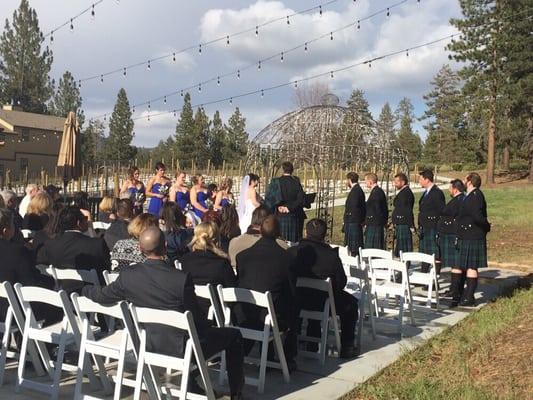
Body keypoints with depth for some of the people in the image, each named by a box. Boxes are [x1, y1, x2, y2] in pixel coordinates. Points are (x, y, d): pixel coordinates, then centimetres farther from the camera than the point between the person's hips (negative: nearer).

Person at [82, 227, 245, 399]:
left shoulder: (127, 276, -12)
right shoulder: (182, 278, -25)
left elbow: (102, 296, 5)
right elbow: (196, 320, -15)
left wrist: (85, 289, 27)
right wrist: (209, 330, 7)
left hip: (150, 344, 6)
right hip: (181, 347, -6)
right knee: (234, 335, 16)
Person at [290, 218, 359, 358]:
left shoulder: (291, 251, -12)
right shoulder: (331, 255, -18)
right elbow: (341, 282, -8)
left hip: (294, 302, 4)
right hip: (322, 303, -4)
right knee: (351, 303, 22)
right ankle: (346, 347, 25)